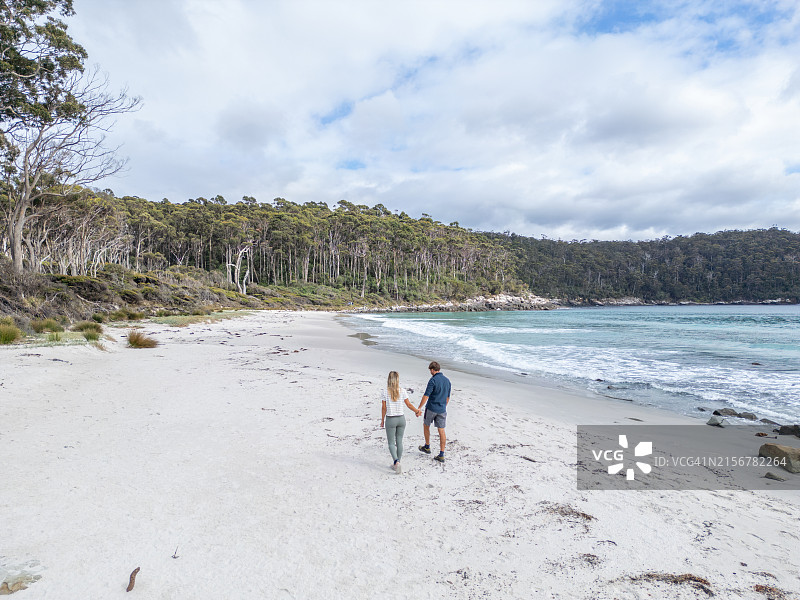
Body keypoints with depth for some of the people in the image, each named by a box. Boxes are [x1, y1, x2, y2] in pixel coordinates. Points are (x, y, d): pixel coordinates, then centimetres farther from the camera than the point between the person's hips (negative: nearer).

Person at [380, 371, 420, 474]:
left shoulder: (385, 392, -11)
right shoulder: (402, 392, -6)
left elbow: (383, 408, -6)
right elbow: (409, 405, 1)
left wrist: (382, 420, 5)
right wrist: (417, 411, 18)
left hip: (390, 420, -2)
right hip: (401, 419, 3)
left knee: (391, 443, 7)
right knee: (399, 441, 14)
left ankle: (396, 461, -14)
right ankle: (397, 464, 21)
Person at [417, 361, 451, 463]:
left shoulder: (433, 380, -14)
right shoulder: (447, 380, 7)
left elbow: (426, 396, -19)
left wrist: (419, 408, -15)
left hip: (431, 408, -5)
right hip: (442, 410, 5)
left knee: (426, 426, 19)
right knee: (441, 431, 5)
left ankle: (427, 447, 30)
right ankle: (441, 455, 5)